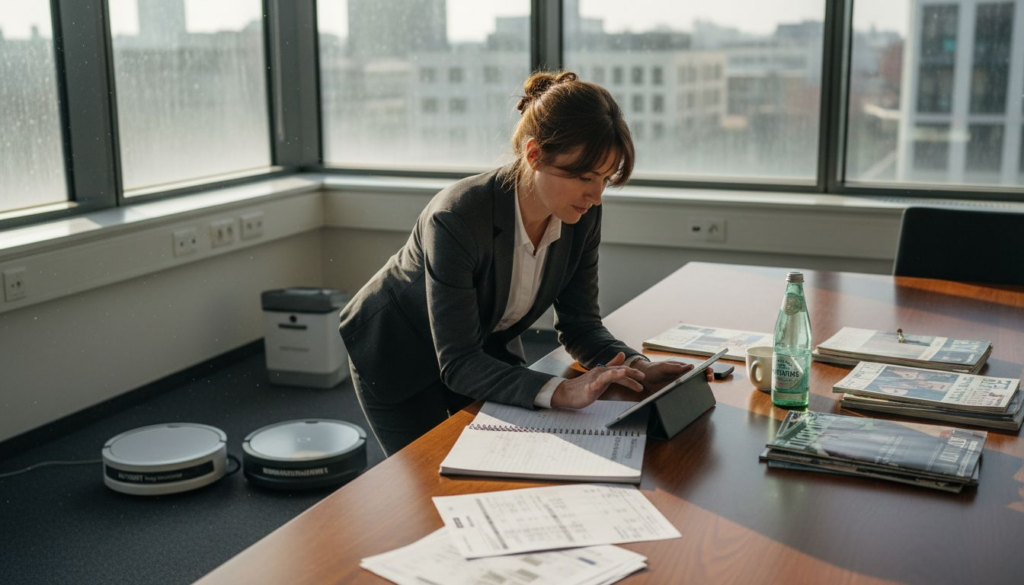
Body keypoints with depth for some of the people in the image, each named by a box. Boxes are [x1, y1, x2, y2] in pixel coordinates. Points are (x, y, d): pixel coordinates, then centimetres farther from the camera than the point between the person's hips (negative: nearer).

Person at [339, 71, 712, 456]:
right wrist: (559, 392, -48)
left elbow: (579, 324, -9)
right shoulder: (457, 218, -37)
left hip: (486, 348, 5)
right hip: (397, 356, -5)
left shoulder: (582, 216, -18)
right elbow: (457, 363, -36)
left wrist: (639, 367, -28)